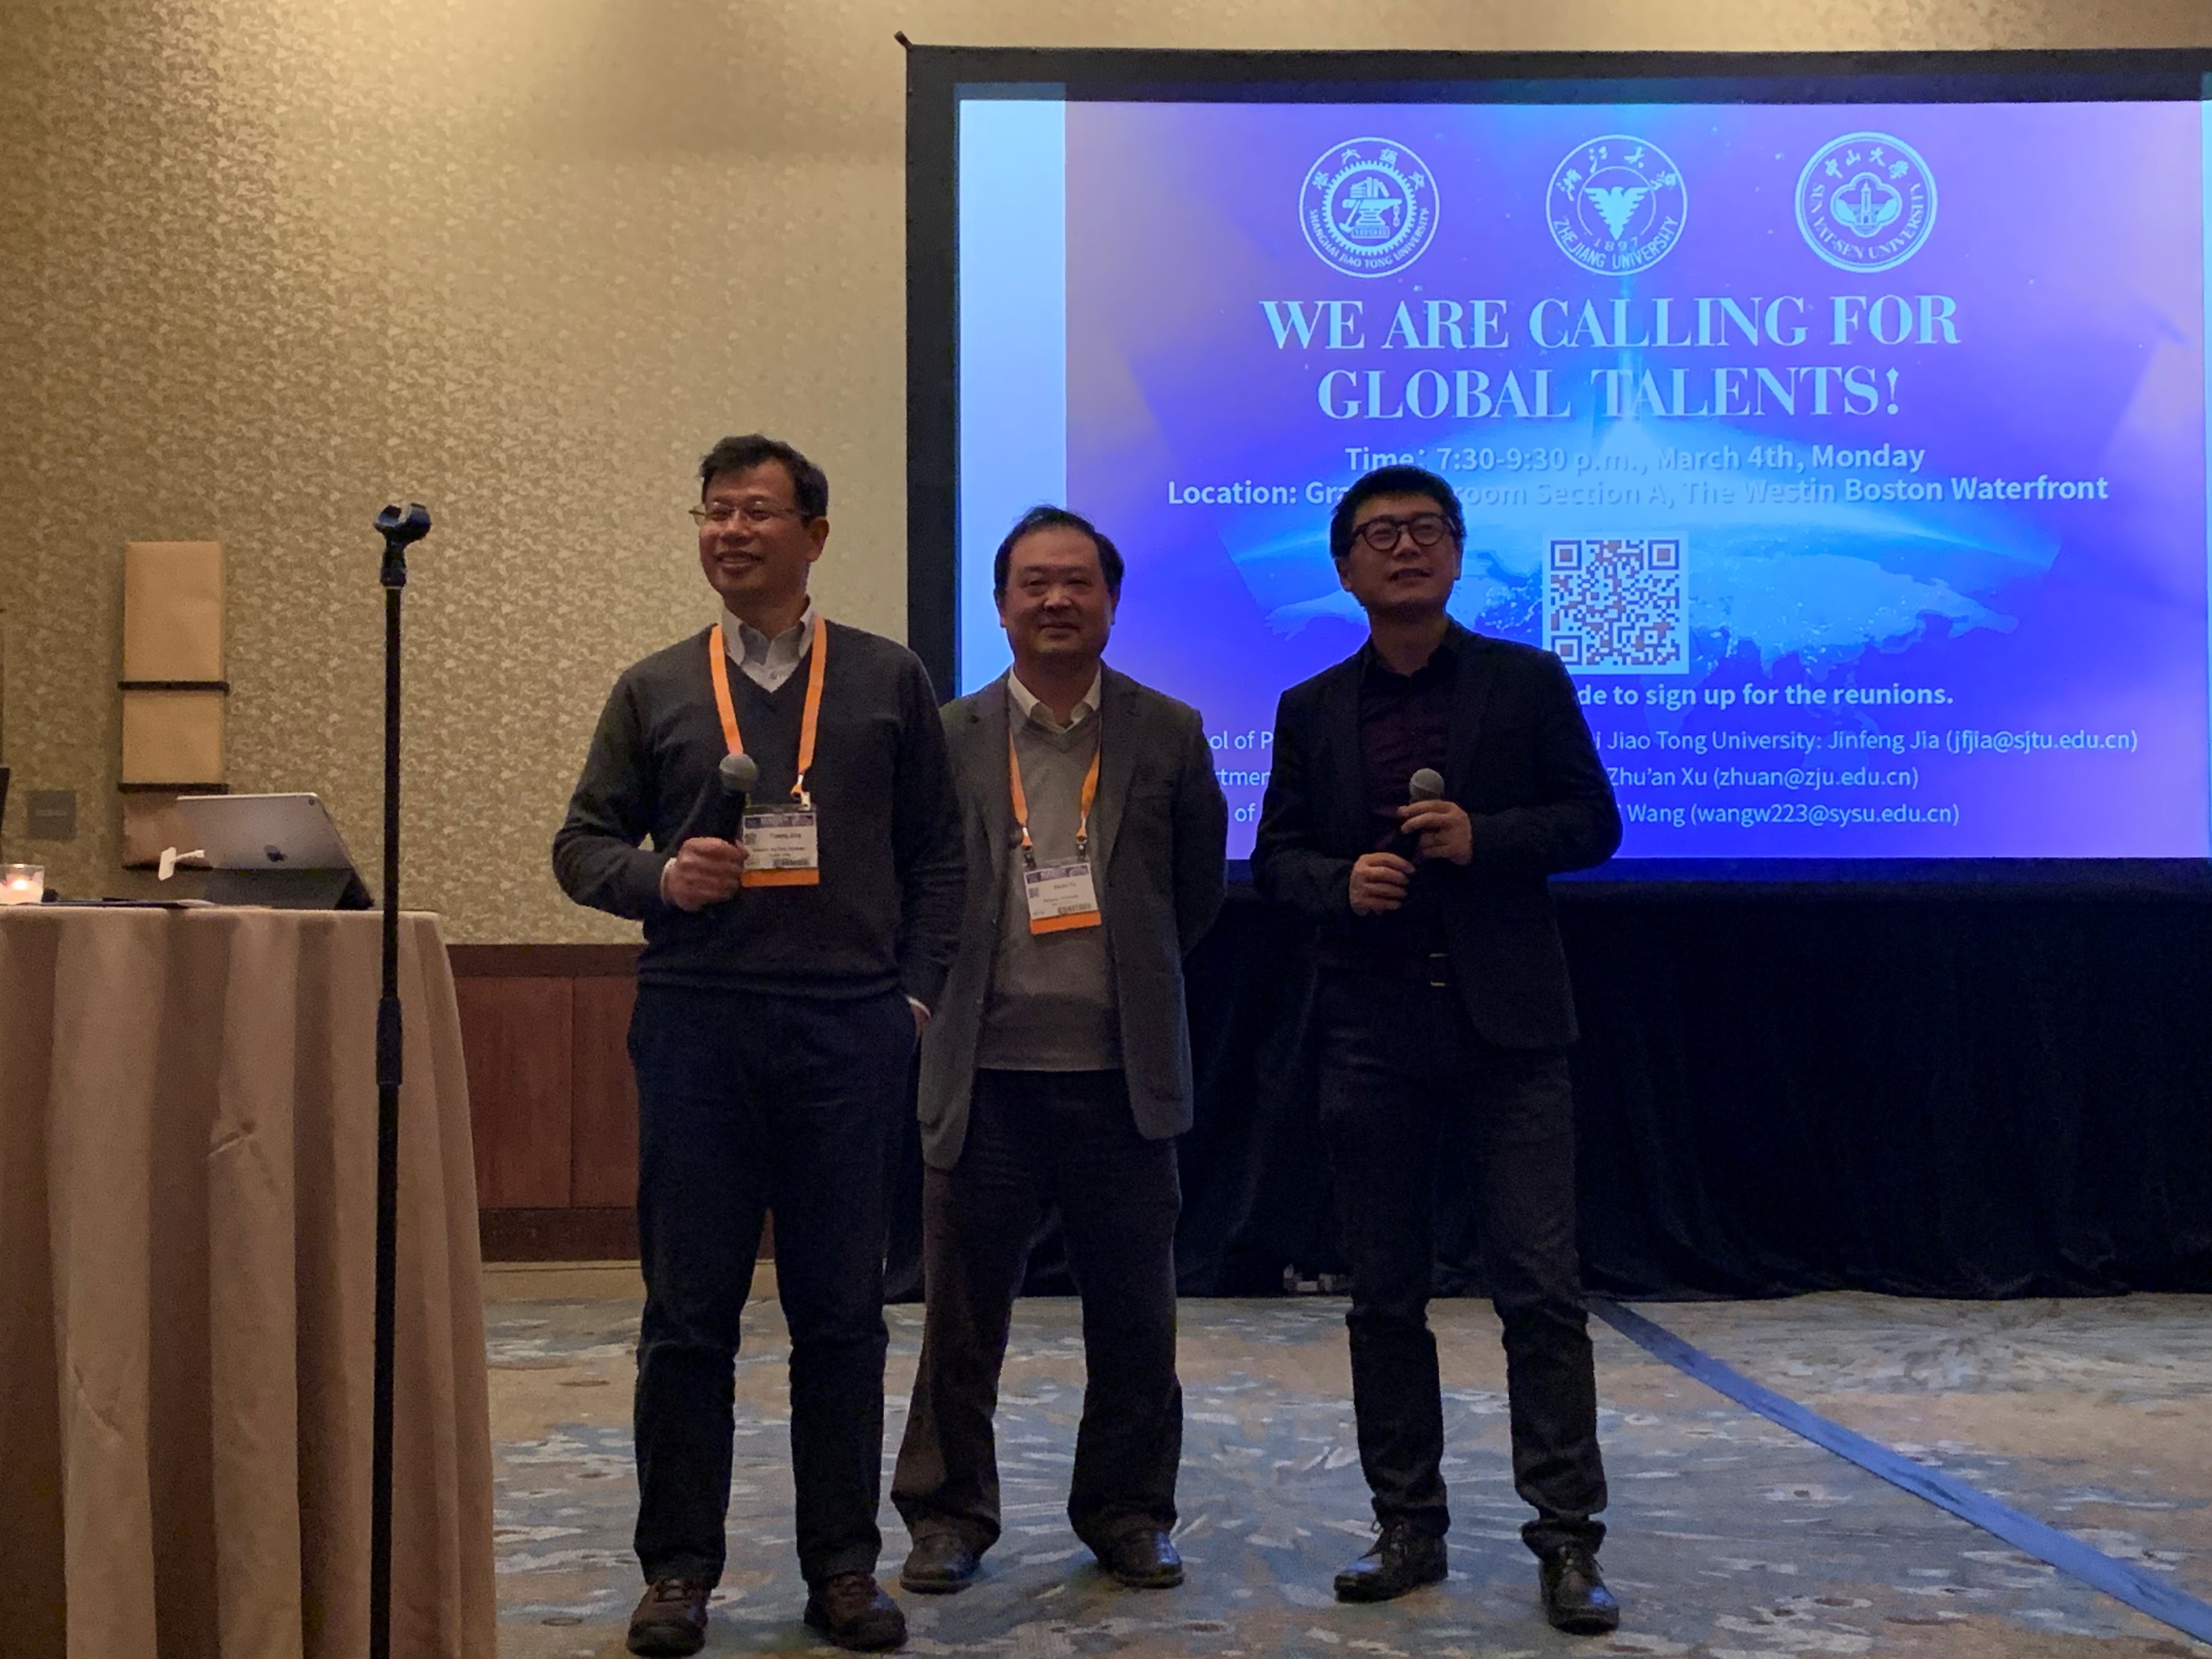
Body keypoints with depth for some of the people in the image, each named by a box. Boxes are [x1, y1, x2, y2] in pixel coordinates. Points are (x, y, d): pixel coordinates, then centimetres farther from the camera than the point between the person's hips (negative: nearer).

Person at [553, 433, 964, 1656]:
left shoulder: (888, 681, 9)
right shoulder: (655, 690, 11)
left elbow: (937, 854, 9)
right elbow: (583, 844, 11)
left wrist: (916, 992, 0)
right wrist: (661, 876, -9)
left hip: (849, 1028, -1)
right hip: (695, 1022, 1)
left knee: (841, 1313, 5)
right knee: (688, 1313, 5)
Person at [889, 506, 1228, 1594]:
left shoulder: (1168, 735, 4)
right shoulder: (949, 738, 1)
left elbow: (1198, 887, 13)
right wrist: (953, 985, 8)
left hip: (1123, 1074, 1)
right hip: (984, 1074, 0)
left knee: (1133, 1318, 10)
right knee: (962, 1317, 8)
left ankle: (1128, 1514, 26)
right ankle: (948, 1515, 23)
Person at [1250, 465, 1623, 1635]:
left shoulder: (1528, 683, 5)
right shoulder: (1310, 711, 10)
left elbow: (1592, 823, 2)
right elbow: (1274, 857, 11)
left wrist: (1483, 838, -14)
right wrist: (1341, 880, -11)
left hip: (1507, 1023, -2)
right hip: (1371, 1031, 3)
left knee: (1540, 1286, -4)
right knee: (1384, 1294, 8)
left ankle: (1566, 1539, 2)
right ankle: (1409, 1528, 18)